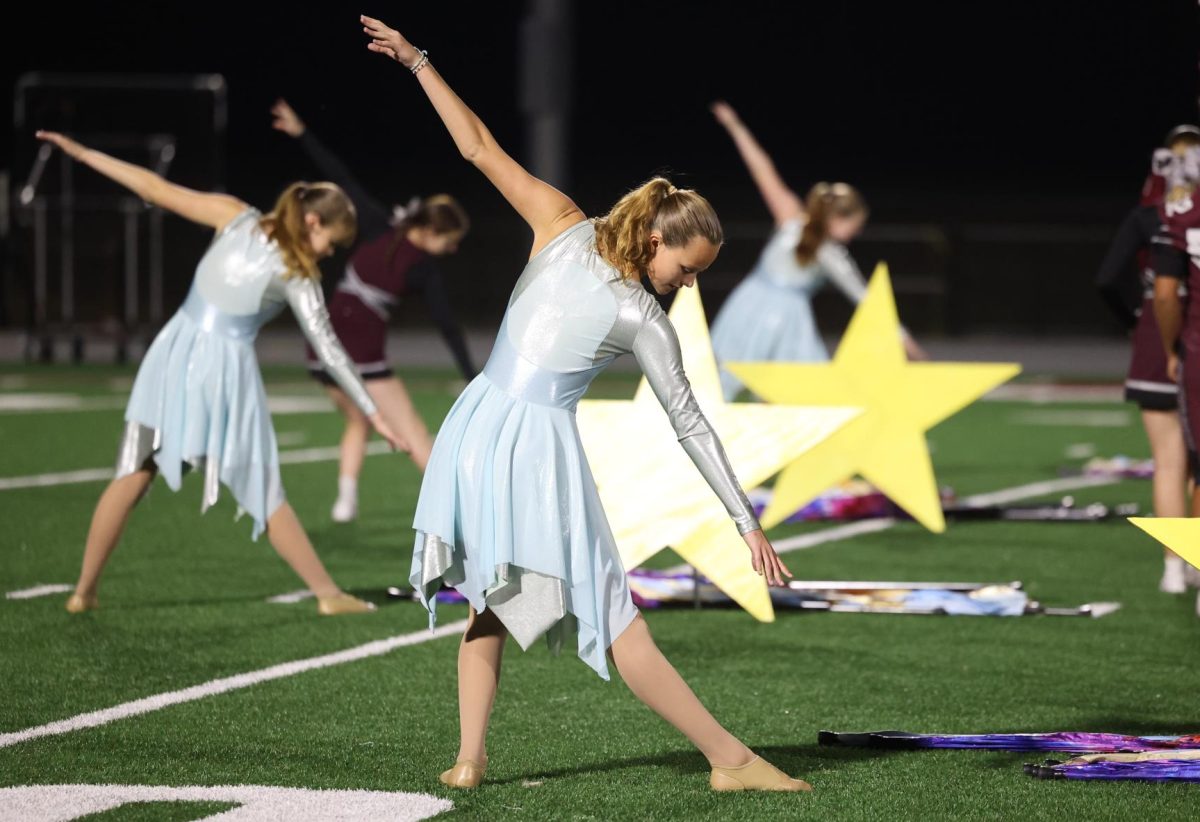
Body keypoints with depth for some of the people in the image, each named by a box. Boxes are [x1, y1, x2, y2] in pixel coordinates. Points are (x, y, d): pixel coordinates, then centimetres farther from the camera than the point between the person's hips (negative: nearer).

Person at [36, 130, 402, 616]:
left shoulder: (237, 218, 1)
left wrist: (81, 152, 6)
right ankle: (327, 593, 11)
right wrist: (373, 414, -1)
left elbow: (157, 191, 0)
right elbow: (329, 351, -6)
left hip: (174, 353, 3)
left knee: (133, 476, 5)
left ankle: (84, 590, 3)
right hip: (226, 367, -3)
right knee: (264, 495, 7)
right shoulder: (298, 277, -6)